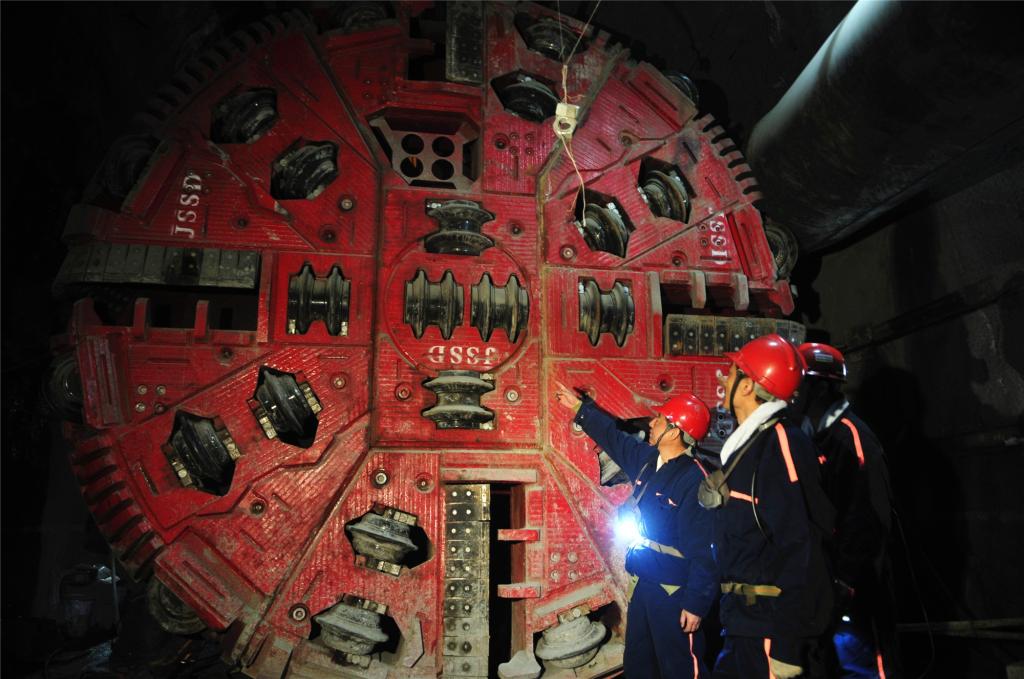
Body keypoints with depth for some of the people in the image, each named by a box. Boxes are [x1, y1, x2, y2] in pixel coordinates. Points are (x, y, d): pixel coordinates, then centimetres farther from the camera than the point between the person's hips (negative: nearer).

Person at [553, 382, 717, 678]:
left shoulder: (694, 479, -22)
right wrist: (580, 407, 27)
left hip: (674, 590, -8)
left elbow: (703, 549, -23)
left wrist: (696, 603, -23)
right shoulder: (647, 459, 3)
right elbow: (614, 437, 20)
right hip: (644, 582, 9)